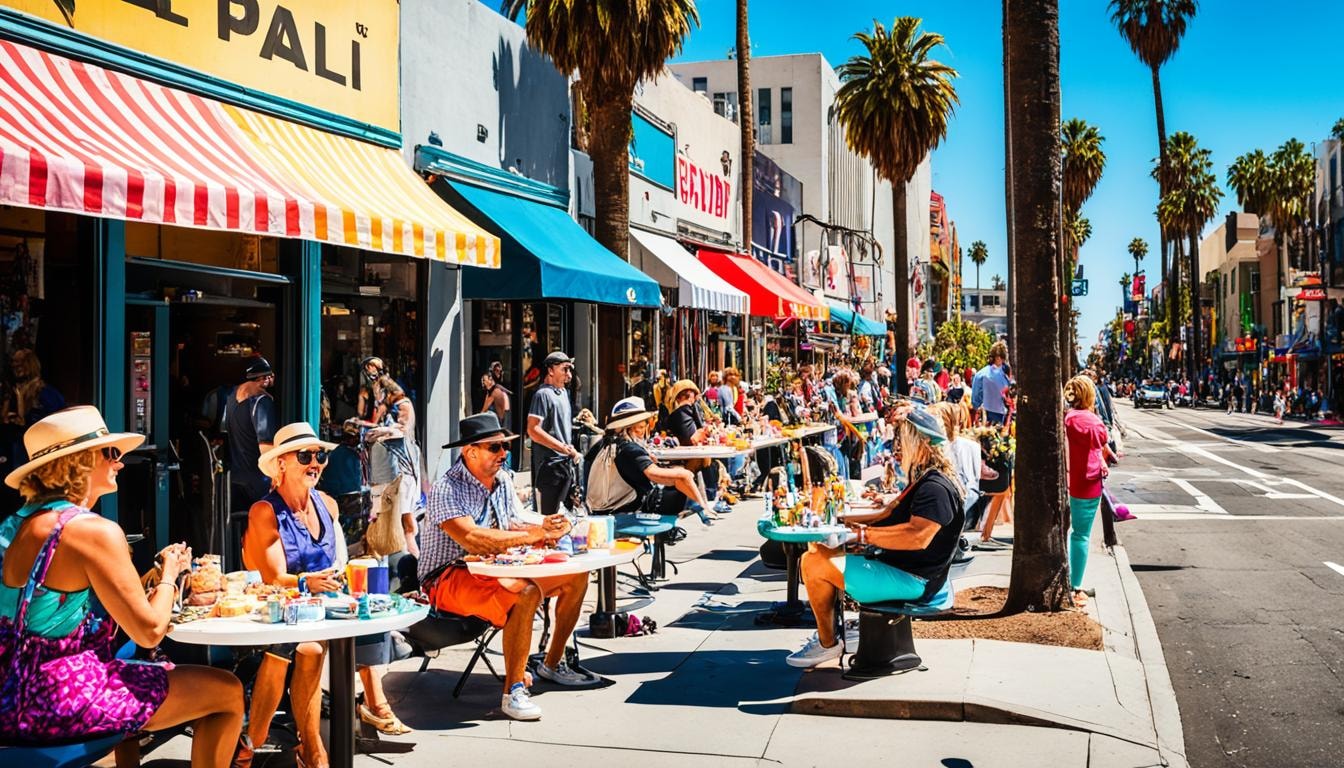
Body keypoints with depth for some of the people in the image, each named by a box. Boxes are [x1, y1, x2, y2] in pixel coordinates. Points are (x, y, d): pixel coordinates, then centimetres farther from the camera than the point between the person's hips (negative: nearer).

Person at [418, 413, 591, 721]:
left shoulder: (503, 480, 8)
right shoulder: (447, 489, -18)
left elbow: (513, 528, 6)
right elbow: (471, 539, -31)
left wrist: (543, 529, -18)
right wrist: (532, 534, -30)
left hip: (496, 569, 9)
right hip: (450, 577, -9)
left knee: (576, 574, 2)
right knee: (525, 592, -35)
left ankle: (552, 664, 16)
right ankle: (513, 690, -27)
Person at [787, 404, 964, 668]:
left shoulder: (936, 488, -20)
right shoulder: (924, 481, 15)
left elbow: (918, 535, -34)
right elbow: (890, 516, 21)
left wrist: (863, 534, -27)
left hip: (911, 579, -12)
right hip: (897, 565, 12)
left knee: (814, 564, -16)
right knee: (818, 550, 14)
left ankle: (828, 644, 0)